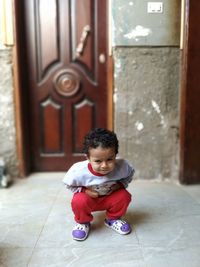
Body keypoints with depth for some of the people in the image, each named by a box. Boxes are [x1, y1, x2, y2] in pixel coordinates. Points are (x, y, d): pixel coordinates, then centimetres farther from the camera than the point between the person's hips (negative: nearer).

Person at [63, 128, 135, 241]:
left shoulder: (122, 166, -29)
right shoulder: (79, 171, -33)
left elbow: (130, 174, -2)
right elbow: (69, 185, -11)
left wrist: (121, 184, -18)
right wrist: (84, 190, -25)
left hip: (110, 197, 2)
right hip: (88, 198, -2)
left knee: (124, 195, -21)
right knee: (79, 201, -31)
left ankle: (113, 219, 9)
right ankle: (83, 222, 4)